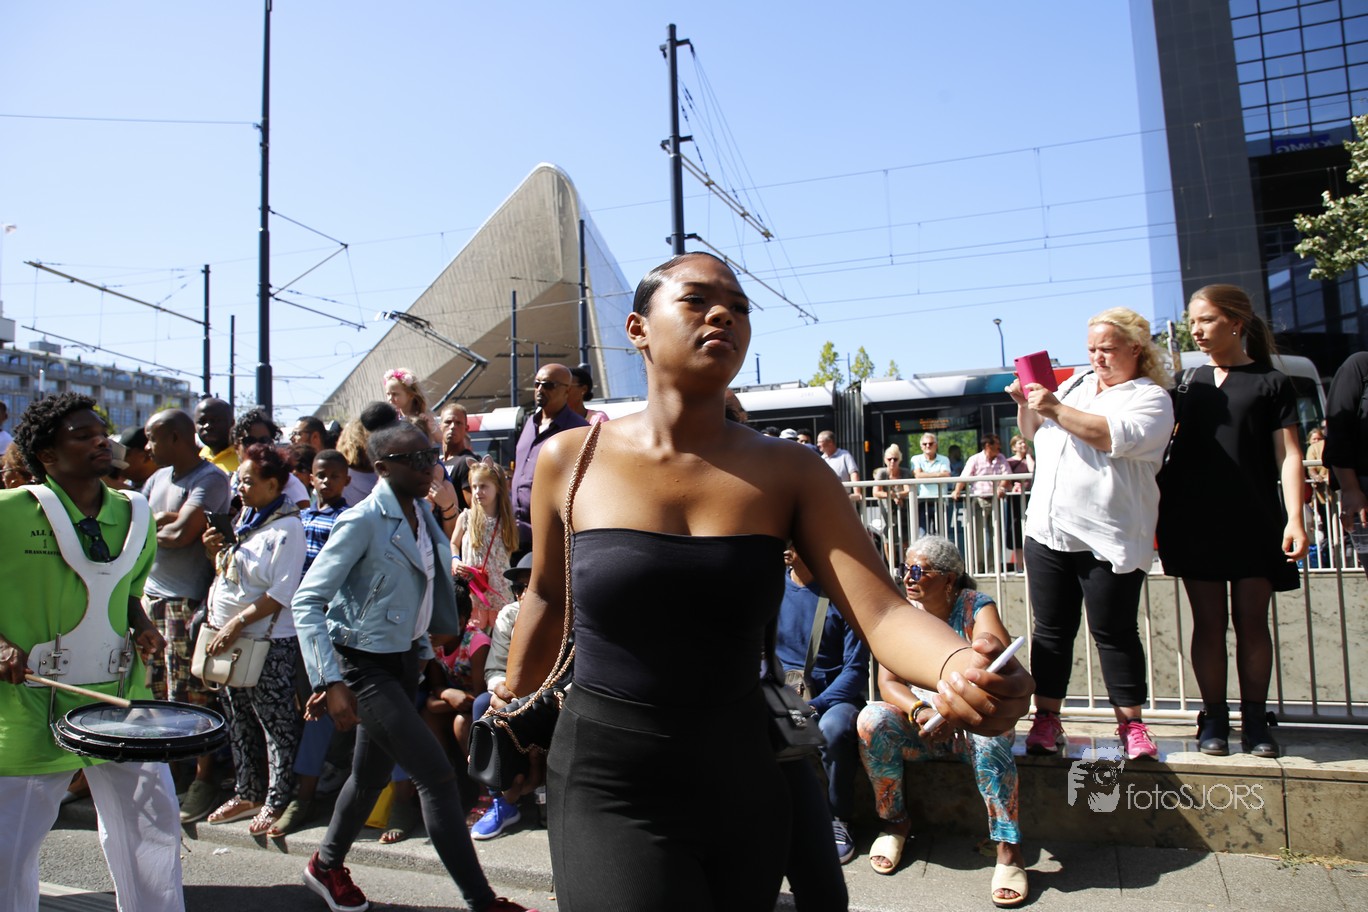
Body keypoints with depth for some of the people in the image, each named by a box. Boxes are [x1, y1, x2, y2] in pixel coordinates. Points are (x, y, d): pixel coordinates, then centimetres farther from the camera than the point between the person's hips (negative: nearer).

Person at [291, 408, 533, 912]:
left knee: (372, 772, 20)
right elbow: (306, 602, -21)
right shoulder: (363, 521, -18)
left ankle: (326, 865, 44)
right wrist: (332, 682, -27)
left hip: (406, 659, 8)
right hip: (366, 664, -8)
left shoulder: (424, 512, 4)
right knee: (437, 775, -10)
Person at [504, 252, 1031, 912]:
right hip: (608, 792, -2)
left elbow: (883, 613, -14)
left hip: (743, 782, 3)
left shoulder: (789, 473, -5)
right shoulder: (569, 461, -6)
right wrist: (511, 707, 20)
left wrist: (959, 665, -35)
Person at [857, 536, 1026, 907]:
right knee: (872, 719, -26)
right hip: (919, 722, 3)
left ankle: (1009, 849, -24)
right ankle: (895, 821, -5)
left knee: (988, 736, -36)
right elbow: (888, 681, -8)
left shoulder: (976, 608, -9)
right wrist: (919, 711, -30)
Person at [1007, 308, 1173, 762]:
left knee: (1115, 633, 2)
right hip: (1048, 532, 6)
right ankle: (1046, 720, 15)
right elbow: (1034, 434, 27)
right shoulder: (1076, 385, 17)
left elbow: (1115, 437, -21)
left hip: (1109, 541, -5)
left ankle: (1131, 724, 16)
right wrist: (1025, 405, 8)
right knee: (1051, 630, 8)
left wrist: (1055, 409, -19)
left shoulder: (1151, 397, -2)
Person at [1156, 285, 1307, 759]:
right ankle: (1214, 718, 13)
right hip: (1194, 519, 2)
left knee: (1252, 621, 5)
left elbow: (1287, 454, -2)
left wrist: (1294, 518, -11)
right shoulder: (1188, 382, 12)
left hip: (1253, 521, -2)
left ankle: (1255, 718, 16)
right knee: (1208, 621, 5)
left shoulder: (1271, 382, 3)